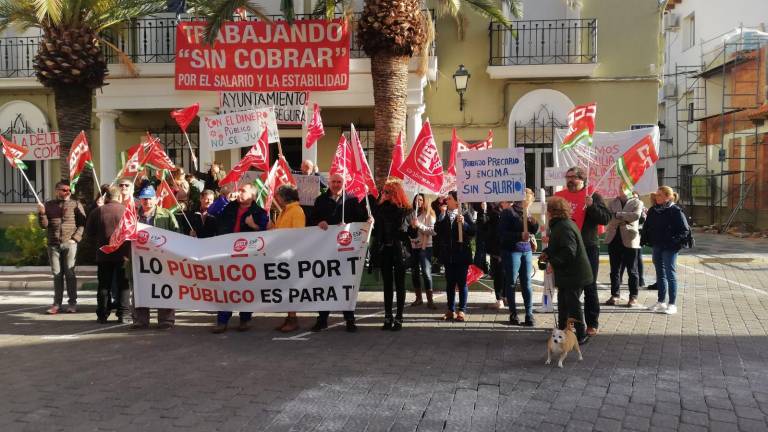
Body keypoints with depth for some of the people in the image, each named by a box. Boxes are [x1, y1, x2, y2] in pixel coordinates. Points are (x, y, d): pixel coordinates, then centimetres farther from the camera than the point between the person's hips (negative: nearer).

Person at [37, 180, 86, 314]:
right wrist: (41, 213, -10)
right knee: (57, 274, 5)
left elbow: (82, 224, 0)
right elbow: (44, 225, 7)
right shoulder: (48, 205, 11)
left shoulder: (76, 205, 4)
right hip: (53, 244, 2)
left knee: (70, 273, -2)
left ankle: (72, 302, 4)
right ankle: (57, 303, 9)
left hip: (70, 244, -2)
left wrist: (75, 238, -9)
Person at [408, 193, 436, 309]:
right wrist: (411, 227, -7)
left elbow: (433, 231, -11)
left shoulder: (429, 214, -2)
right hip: (413, 247, 5)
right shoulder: (412, 214, 9)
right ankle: (418, 298, 20)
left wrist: (419, 225, -18)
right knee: (414, 272, 9)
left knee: (426, 272, -9)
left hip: (425, 247, -5)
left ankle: (430, 300, -7)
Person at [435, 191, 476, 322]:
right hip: (448, 254, 4)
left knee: (462, 283, 1)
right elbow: (437, 230, -5)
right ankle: (451, 310, 16)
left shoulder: (465, 214, -2)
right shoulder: (443, 215, 9)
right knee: (450, 283, 9)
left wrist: (463, 223, -22)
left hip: (461, 253, -4)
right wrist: (442, 214, -10)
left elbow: (473, 231, -8)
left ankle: (462, 311, 6)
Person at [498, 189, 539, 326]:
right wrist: (520, 235, -21)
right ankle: (513, 314, 10)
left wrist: (530, 218, -7)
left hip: (526, 250, 5)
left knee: (526, 283, 2)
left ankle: (529, 314, 4)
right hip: (512, 250, -5)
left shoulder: (526, 212, 14)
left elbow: (535, 230, 11)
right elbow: (502, 233, -12)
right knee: (511, 283, 3)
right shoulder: (508, 212, -6)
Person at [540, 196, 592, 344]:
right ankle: (562, 331, 29)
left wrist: (552, 261, -22)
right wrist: (547, 253, 5)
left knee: (573, 304, -2)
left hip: (573, 275, -11)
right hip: (567, 274, 11)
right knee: (562, 302, 18)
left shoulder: (564, 227, -21)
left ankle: (581, 335, 7)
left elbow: (568, 252, -28)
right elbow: (558, 246, 21)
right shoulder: (559, 225, 12)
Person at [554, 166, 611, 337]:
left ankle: (592, 324, 9)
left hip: (588, 248, -4)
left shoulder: (593, 196, -2)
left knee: (589, 287, 2)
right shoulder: (561, 196, 9)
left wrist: (592, 206, -24)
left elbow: (606, 219, -11)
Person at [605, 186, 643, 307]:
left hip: (629, 240, -3)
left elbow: (636, 215, -17)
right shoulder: (613, 202, 13)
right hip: (614, 239, 4)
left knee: (632, 270, 3)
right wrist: (624, 219, -14)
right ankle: (615, 295, 16)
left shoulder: (637, 203, 3)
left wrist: (617, 215, -15)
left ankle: (633, 297, 8)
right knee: (614, 270, 9)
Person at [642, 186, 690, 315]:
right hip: (656, 246, 7)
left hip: (669, 248, -7)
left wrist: (675, 241, -20)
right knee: (660, 274, 13)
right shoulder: (653, 211, 9)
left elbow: (685, 230, -12)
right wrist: (647, 239, 2)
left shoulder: (676, 211, -10)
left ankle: (672, 304, 4)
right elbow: (646, 227, 17)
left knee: (670, 274, -2)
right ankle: (661, 302, 23)